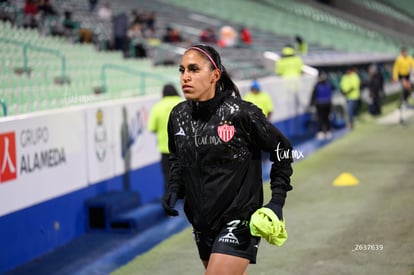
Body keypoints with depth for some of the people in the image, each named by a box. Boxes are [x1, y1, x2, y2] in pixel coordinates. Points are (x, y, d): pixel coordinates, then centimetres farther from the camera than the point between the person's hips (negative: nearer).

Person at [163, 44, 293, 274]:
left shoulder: (242, 114, -16)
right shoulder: (179, 116, 0)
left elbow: (282, 150, -3)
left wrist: (277, 201, -6)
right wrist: (174, 190, 0)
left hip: (239, 223, -6)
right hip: (202, 225, 6)